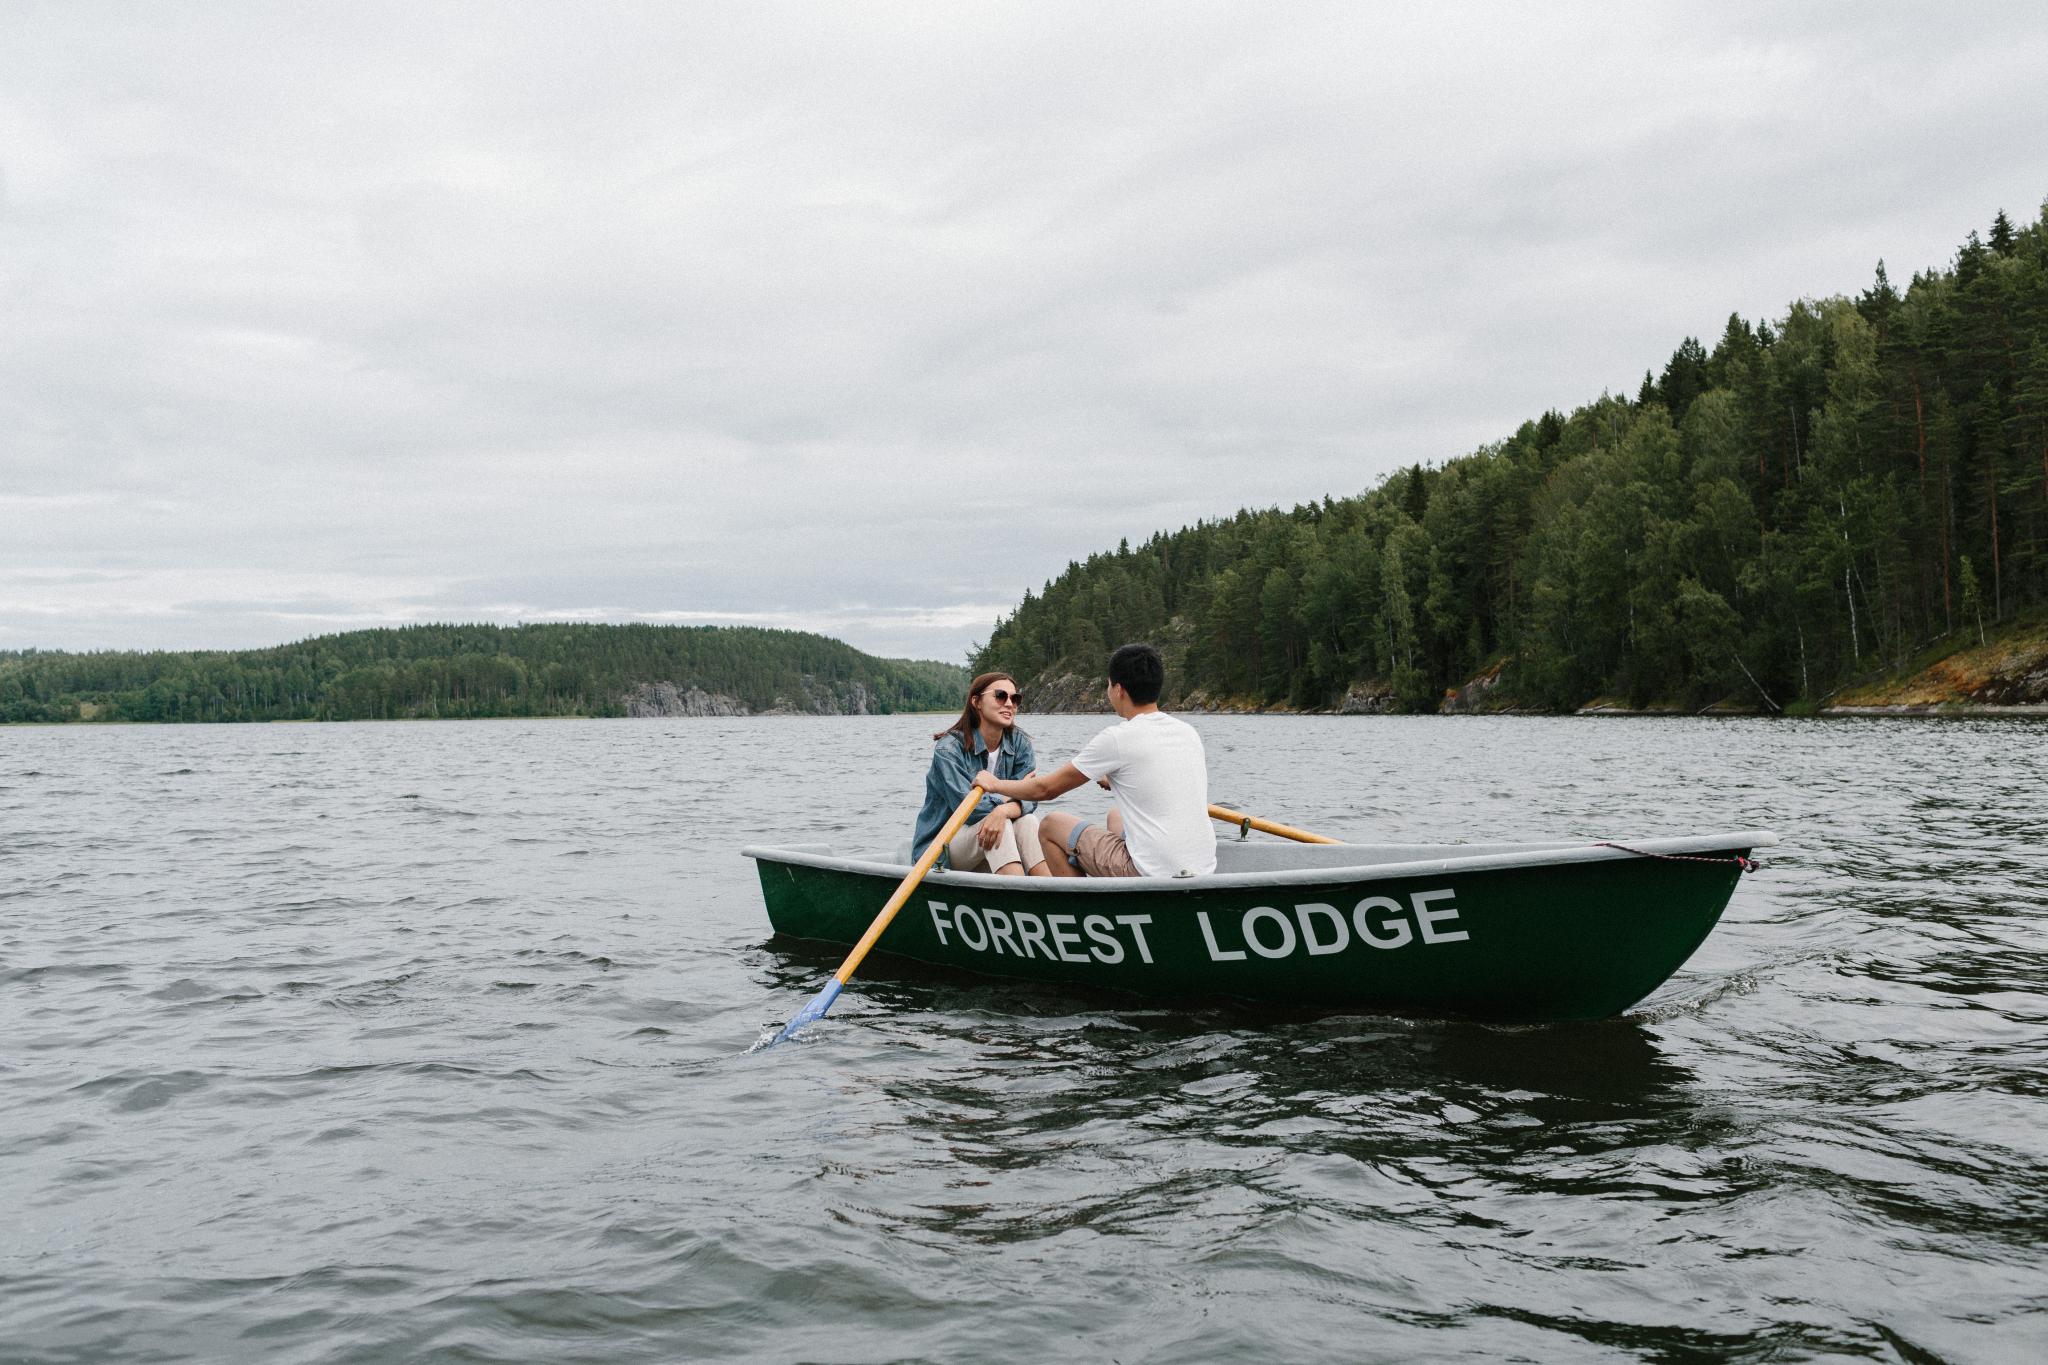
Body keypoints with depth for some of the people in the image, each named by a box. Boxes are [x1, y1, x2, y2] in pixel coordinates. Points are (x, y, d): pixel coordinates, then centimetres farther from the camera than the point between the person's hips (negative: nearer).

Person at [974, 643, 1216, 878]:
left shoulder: (1117, 739, -10)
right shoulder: (1188, 732, 8)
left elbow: (1045, 789, 0)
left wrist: (994, 784, 18)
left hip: (1153, 874, -7)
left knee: (1051, 825, 9)